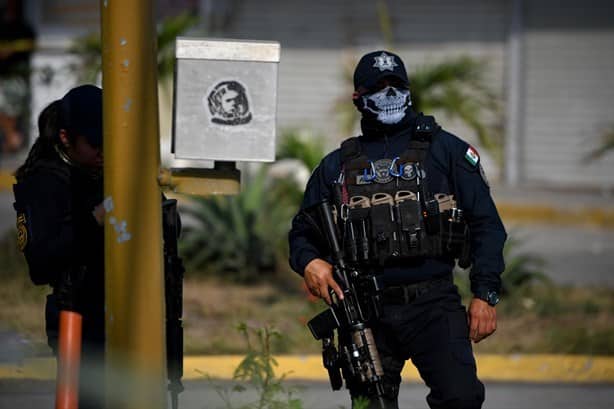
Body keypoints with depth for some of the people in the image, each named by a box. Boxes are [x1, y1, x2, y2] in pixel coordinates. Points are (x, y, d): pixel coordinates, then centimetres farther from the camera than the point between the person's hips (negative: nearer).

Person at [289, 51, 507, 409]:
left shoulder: (445, 150, 8)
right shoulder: (338, 165, 16)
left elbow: (486, 223, 5)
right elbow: (303, 231, 21)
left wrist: (486, 295, -5)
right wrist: (309, 262, -3)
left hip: (432, 304, -3)